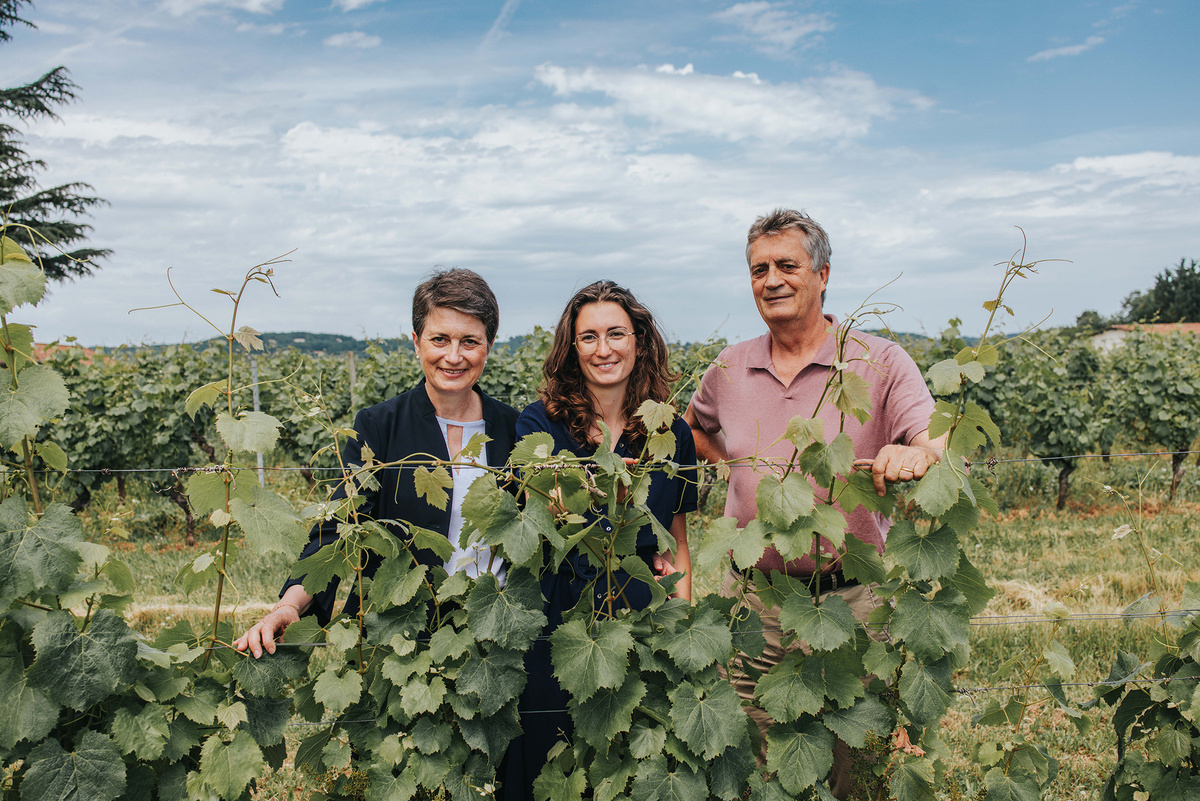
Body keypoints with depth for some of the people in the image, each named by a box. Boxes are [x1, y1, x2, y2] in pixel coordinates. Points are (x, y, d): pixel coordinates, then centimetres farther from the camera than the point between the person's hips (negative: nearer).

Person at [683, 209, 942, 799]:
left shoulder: (880, 364, -5)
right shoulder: (728, 370, 6)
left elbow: (940, 446, -17)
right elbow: (694, 429, 26)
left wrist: (913, 456, -40)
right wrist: (742, 467, 10)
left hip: (850, 602, -3)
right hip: (751, 601, 3)